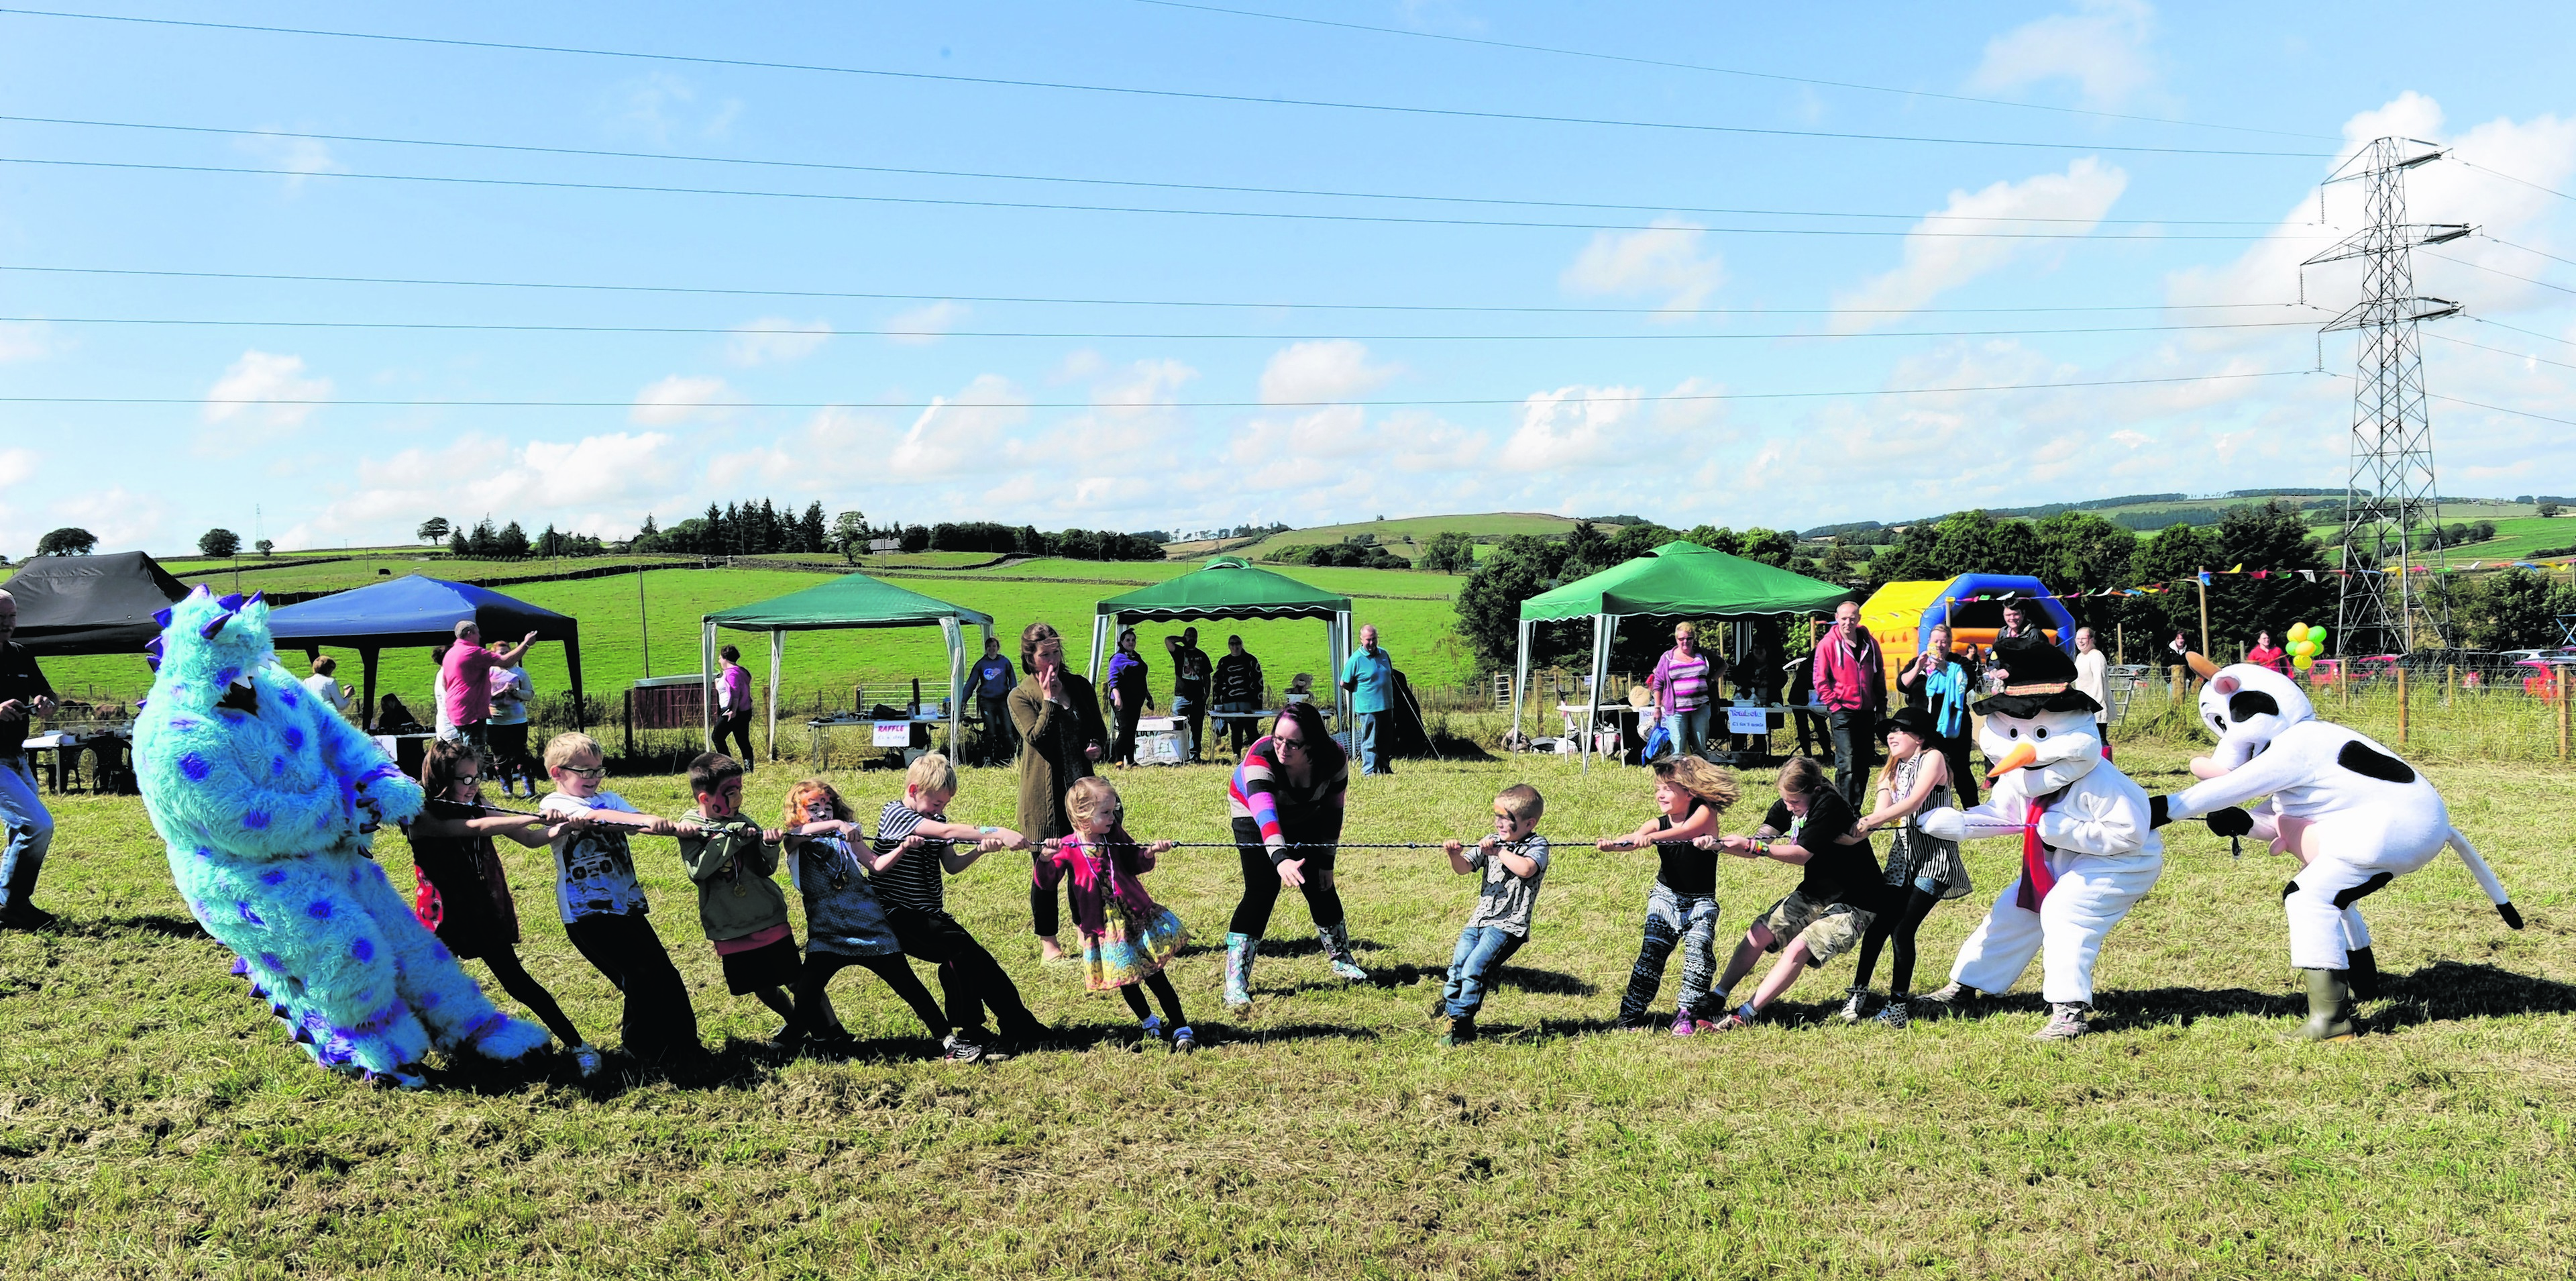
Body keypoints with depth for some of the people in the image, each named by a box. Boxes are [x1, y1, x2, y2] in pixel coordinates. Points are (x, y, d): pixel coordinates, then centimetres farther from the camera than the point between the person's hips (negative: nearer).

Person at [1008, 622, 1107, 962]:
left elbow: (1098, 728, 18)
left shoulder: (1079, 686, 10)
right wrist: (1049, 700, -14)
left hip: (1080, 787, 4)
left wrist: (1098, 747, -2)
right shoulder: (1020, 697, -2)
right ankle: (1047, 941, 17)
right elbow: (1037, 737, -15)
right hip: (1044, 795, -3)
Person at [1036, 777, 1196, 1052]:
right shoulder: (1068, 848, -12)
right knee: (1125, 981, 11)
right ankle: (1148, 1022, 36)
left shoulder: (1116, 837, -4)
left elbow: (1136, 865, 7)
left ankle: (1181, 1028, 8)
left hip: (1135, 914, 1)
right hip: (1101, 924, -1)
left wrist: (1149, 853, -13)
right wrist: (1046, 859, -34)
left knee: (1154, 974, 1)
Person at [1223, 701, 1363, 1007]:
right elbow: (1264, 813, -53)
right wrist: (1280, 858, -67)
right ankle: (1235, 982, -13)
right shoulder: (1260, 757, -40)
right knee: (1262, 890, -15)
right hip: (1253, 814, -3)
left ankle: (1342, 961, 26)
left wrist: (1326, 861, -10)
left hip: (1304, 817, 3)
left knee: (1320, 885, 2)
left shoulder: (1334, 758, -28)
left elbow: (1332, 812, -14)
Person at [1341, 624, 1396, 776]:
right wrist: (1360, 692, 0)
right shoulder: (1356, 659, -11)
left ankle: (1383, 768, 27)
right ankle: (1369, 771, 4)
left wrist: (1387, 695, 14)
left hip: (1386, 705, 6)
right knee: (1369, 741, -2)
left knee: (1384, 740, 15)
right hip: (1368, 708, -6)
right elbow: (1344, 684, -6)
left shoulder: (1384, 654, 7)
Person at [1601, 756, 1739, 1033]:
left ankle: (1686, 1014, -11)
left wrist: (1652, 838, -50)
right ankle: (1630, 1016, -8)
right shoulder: (1658, 824, -3)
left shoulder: (1705, 813, -12)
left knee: (1699, 949, -20)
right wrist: (1612, 844, -46)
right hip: (1666, 896, 2)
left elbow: (1686, 831, -33)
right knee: (1652, 950, -11)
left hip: (1701, 901, -2)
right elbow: (1634, 839, -23)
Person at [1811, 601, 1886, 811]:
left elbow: (1879, 676, 15)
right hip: (1842, 712, -5)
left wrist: (1881, 707, 11)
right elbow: (1820, 680, -4)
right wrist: (1833, 705, -10)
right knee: (1846, 764, -11)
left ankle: (1856, 809, 18)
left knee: (1864, 764, 9)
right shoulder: (1828, 644, -5)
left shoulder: (1870, 643, 8)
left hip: (1867, 712, 5)